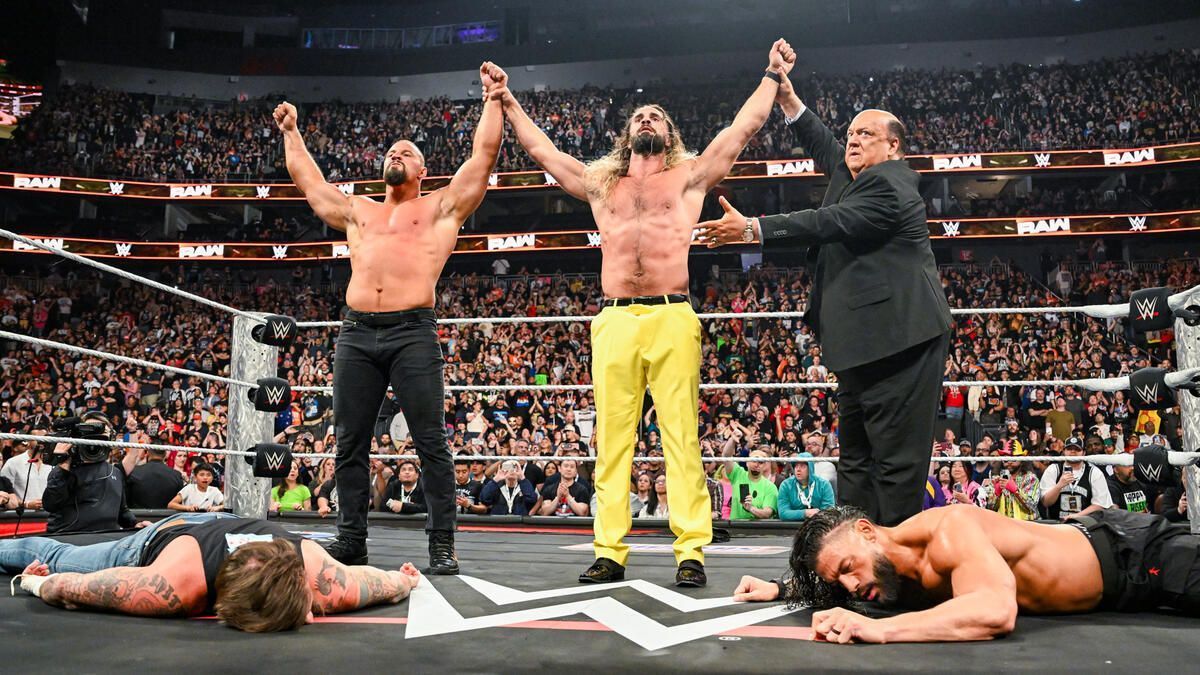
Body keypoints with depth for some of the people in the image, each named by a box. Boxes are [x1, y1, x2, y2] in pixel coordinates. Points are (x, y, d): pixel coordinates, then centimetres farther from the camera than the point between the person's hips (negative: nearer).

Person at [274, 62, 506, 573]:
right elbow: (309, 181, 37)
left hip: (413, 333, -4)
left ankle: (442, 545, -1)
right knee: (350, 444, 5)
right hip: (356, 335, 5)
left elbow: (483, 156, 9)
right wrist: (290, 132, 44)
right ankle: (351, 541, 14)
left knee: (432, 443, -6)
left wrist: (493, 102, 10)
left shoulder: (441, 207, 14)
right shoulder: (357, 211, 25)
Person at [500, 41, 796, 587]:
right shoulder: (600, 184, 23)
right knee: (612, 439, 1)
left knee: (682, 437, -5)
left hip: (672, 320, -2)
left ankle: (691, 552, -2)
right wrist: (507, 101, 35)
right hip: (614, 322, 3)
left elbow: (743, 128, 18)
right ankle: (610, 553, 6)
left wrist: (773, 75, 23)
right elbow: (540, 148, 29)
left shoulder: (690, 177, 17)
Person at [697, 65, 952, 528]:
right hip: (865, 343, 11)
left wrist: (751, 230, -22)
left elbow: (830, 222, -21)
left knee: (896, 457, -5)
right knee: (856, 457, 12)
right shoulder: (854, 176, 18)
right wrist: (788, 98, 23)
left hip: (897, 341, -11)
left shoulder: (888, 185, -12)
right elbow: (824, 149, 30)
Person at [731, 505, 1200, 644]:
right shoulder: (895, 571, -14)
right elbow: (823, 575, 7)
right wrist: (781, 589, -11)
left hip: (1132, 553, -7)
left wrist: (877, 629, -61)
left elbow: (996, 612, -58)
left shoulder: (950, 532, -40)